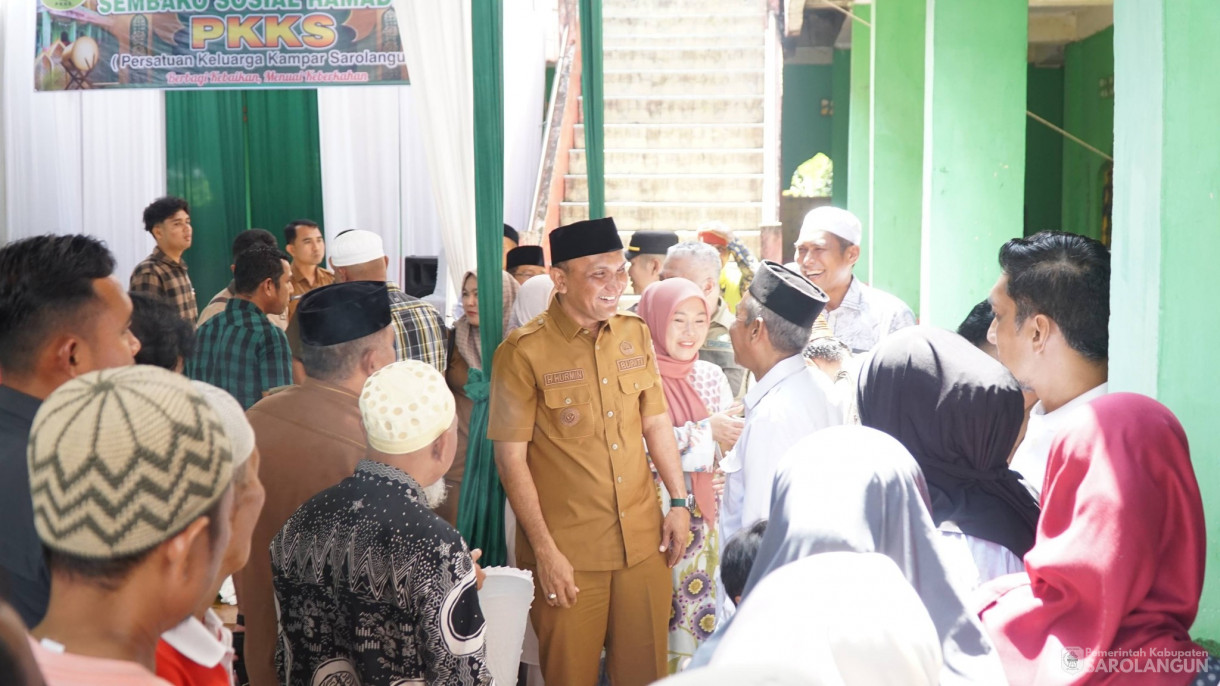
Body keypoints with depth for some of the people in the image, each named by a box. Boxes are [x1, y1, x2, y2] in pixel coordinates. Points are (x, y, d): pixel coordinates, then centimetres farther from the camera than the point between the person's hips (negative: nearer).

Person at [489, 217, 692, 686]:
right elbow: (511, 457, -10)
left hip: (643, 541, 5)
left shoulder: (636, 335, 5)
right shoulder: (524, 351, -11)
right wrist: (544, 550, -12)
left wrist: (680, 502, 8)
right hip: (568, 551, -4)